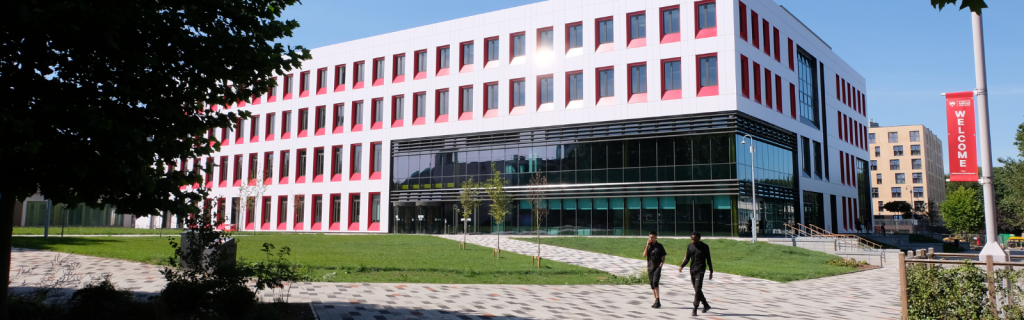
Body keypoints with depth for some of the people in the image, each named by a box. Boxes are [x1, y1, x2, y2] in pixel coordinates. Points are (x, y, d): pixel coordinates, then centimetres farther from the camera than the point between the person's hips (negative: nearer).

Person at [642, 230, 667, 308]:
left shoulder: (659, 246, 1)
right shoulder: (647, 246, 10)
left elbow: (663, 258, 4)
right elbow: (644, 255, -5)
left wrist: (661, 265, -12)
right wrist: (647, 245, -11)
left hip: (657, 267, -4)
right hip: (650, 267, 4)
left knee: (655, 282, -20)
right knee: (652, 285, 6)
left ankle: (658, 300, -19)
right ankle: (656, 301, 15)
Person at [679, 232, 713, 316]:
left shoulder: (704, 247, -3)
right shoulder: (690, 246, 7)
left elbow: (708, 260, 4)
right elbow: (687, 258, 12)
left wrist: (711, 272, 4)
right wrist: (681, 266, -4)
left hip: (700, 270, -5)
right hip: (692, 270, 5)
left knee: (697, 289, -13)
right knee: (697, 290, 11)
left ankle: (694, 310, -14)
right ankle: (706, 305, 29)